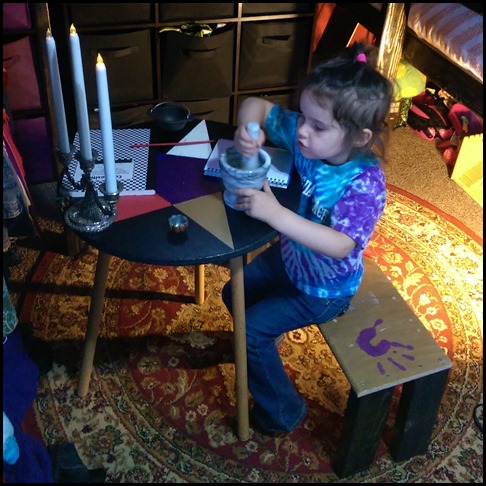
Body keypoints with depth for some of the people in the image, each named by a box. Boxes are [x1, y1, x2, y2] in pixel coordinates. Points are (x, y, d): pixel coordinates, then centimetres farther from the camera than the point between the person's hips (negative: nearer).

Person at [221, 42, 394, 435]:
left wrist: (275, 214, -51)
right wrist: (247, 128, -36)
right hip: (288, 257, 7)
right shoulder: (305, 137, -19)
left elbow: (339, 245, -45)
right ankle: (260, 352, 48)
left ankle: (283, 411, 17)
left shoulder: (365, 184, -36)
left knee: (253, 329, -7)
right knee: (235, 295, 17)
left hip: (324, 288, -7)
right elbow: (256, 105, -12)